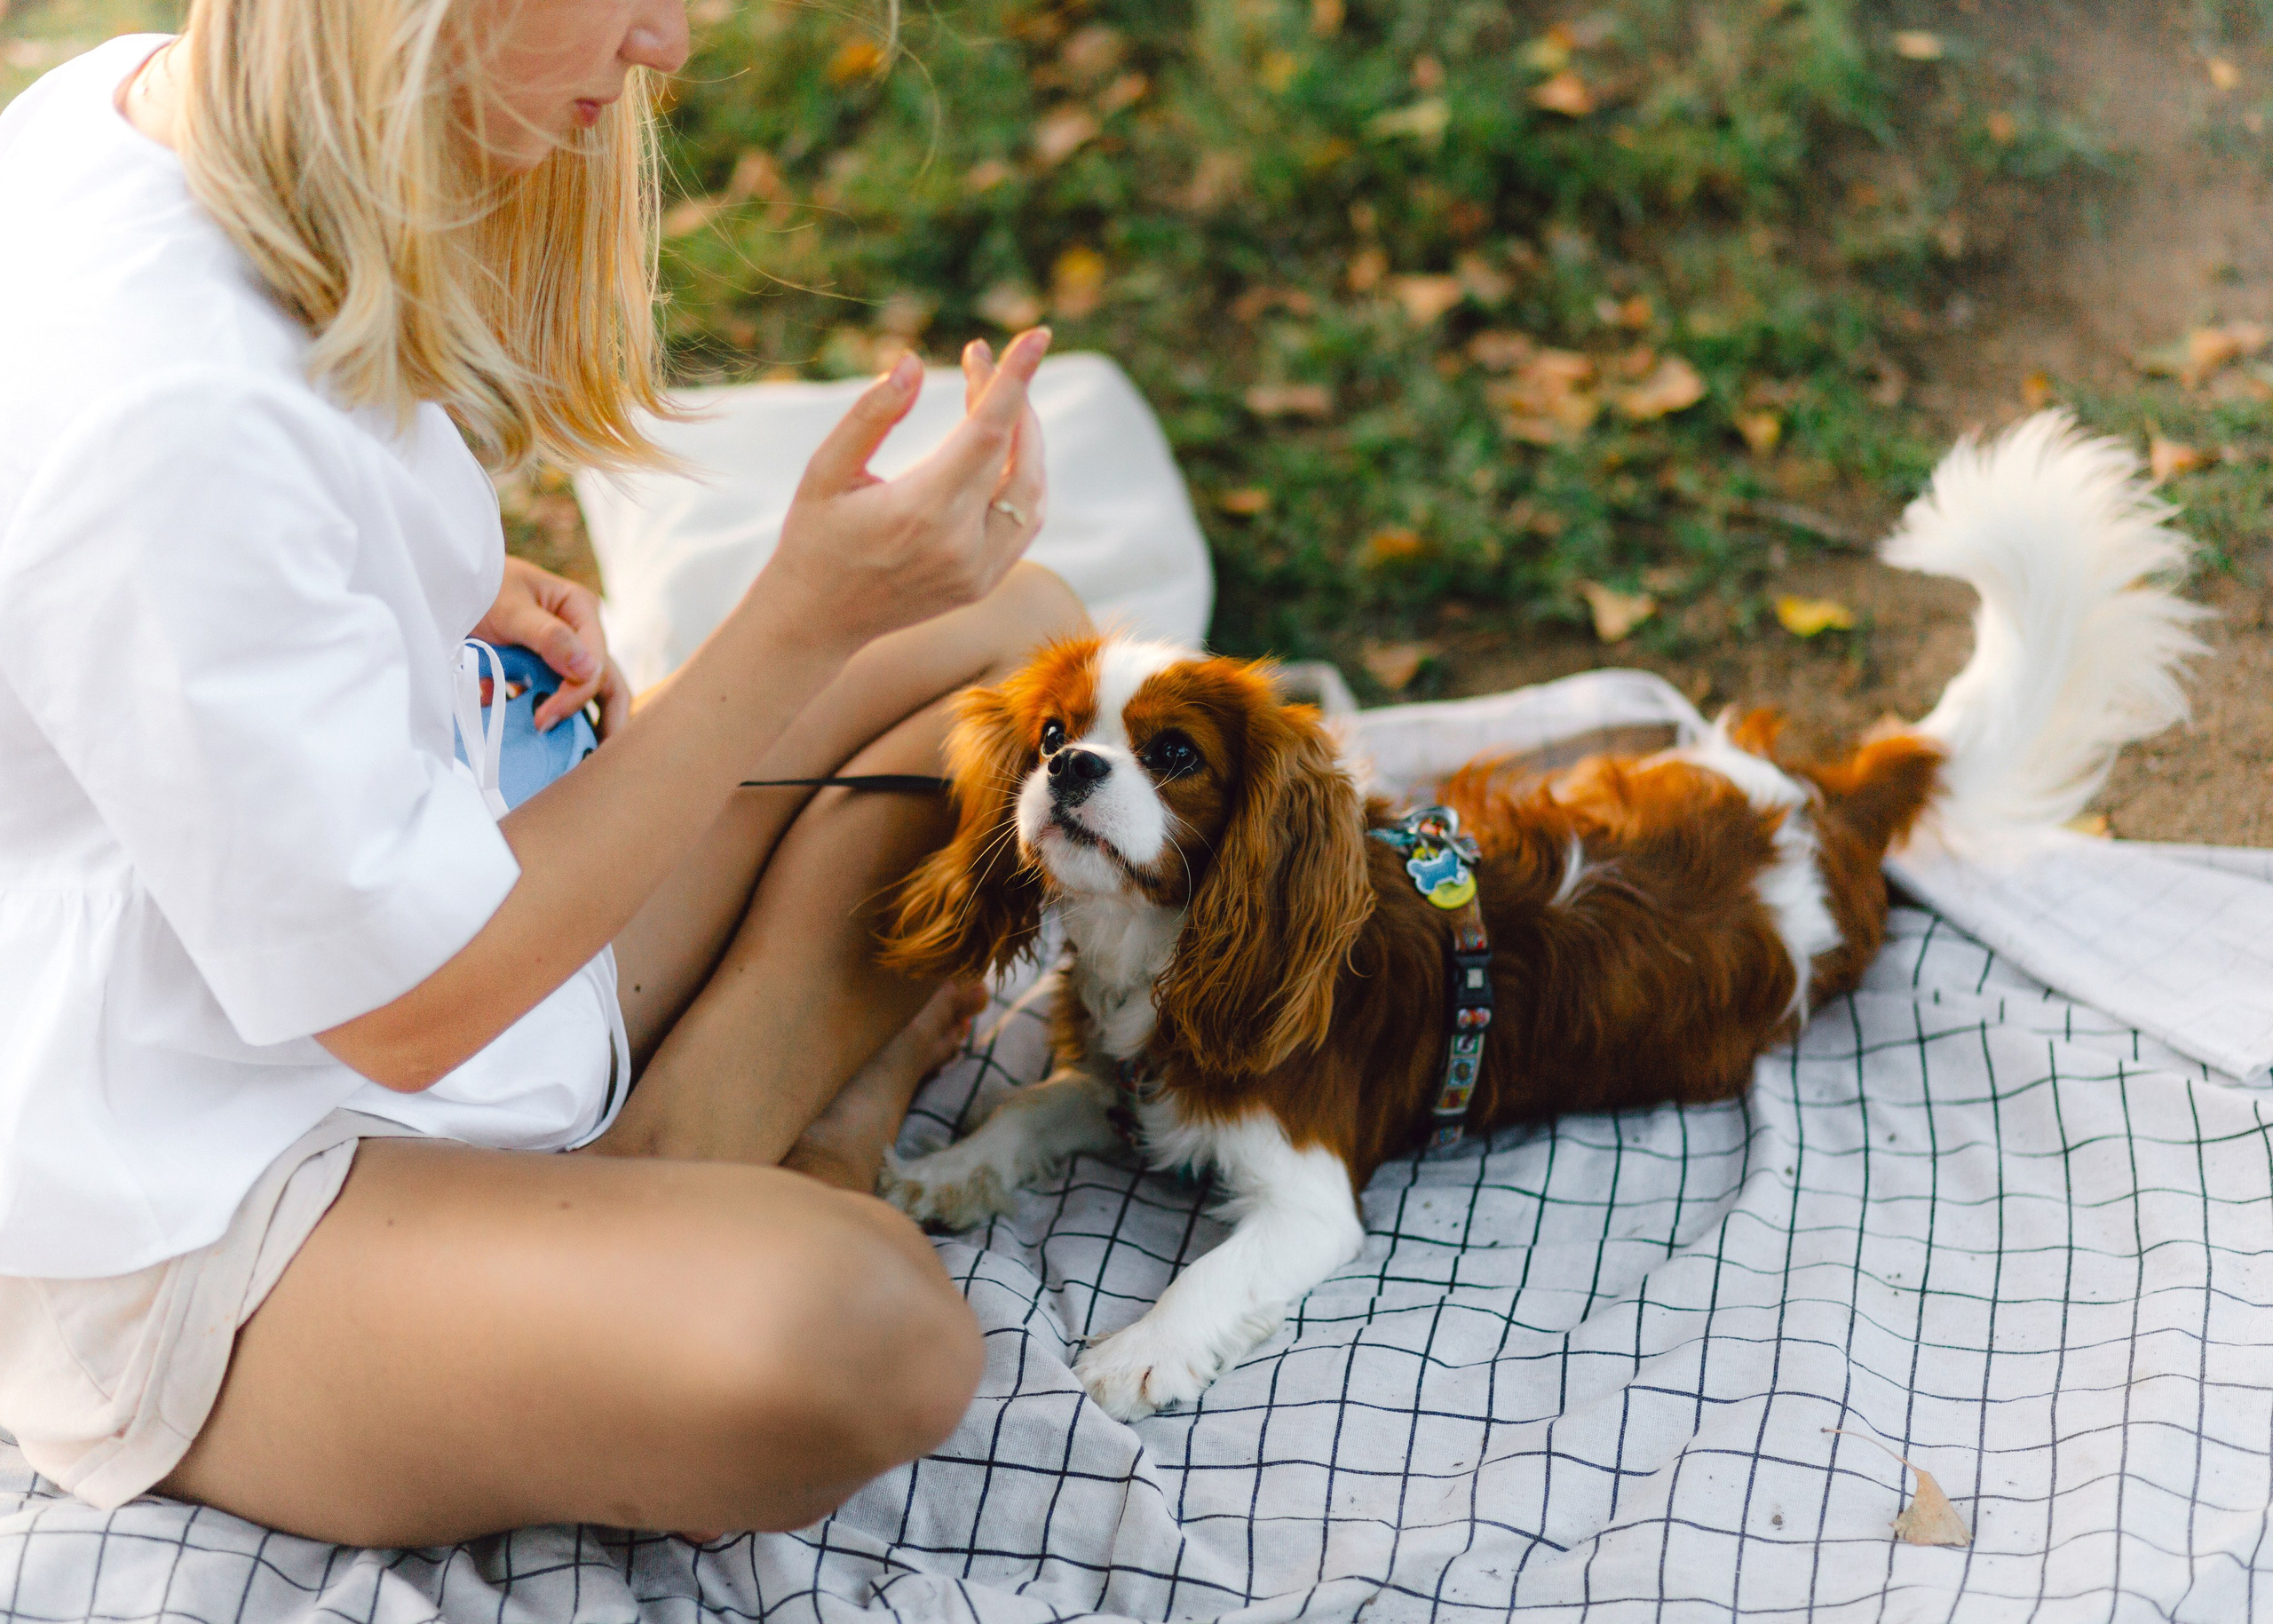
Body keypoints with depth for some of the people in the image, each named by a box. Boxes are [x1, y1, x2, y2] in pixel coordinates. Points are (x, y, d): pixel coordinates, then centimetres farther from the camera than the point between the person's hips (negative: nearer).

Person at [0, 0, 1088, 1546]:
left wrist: (447, 591, 3)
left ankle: (668, 1163, -5)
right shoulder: (162, 410, -31)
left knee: (1020, 624, 4)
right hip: (192, 1220, -10)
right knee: (847, 1333, -40)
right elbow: (410, 1004, -25)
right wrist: (813, 612, -26)